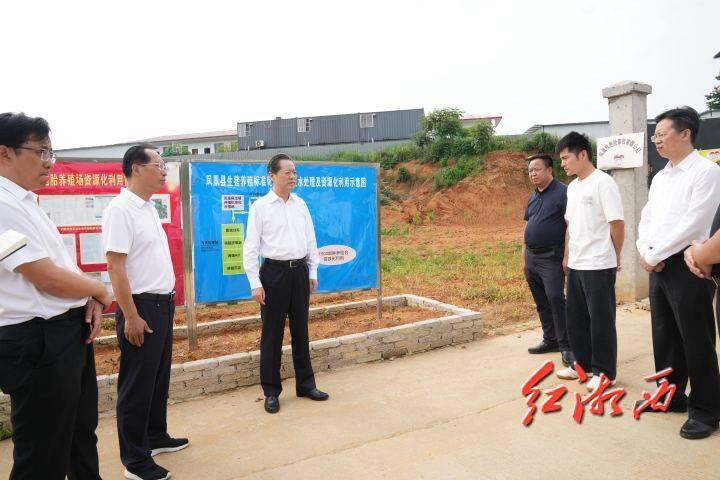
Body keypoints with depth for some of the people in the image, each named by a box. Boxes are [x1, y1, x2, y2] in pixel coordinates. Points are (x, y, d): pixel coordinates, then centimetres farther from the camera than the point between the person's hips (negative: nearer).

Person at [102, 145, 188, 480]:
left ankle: (156, 437, 37)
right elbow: (115, 266, -21)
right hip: (141, 307, -9)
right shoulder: (120, 209, -17)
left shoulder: (149, 208, 11)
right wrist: (131, 317, -21)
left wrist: (166, 301, 17)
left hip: (162, 304, 9)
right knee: (137, 384, 3)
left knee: (159, 377, 20)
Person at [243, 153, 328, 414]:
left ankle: (306, 384, 27)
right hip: (274, 272, -4)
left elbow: (310, 240, 13)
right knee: (272, 334, 4)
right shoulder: (260, 206, -5)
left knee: (300, 331, 14)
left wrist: (312, 272, 11)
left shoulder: (300, 204, 7)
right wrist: (255, 283, -10)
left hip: (300, 271, 4)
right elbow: (251, 247, -6)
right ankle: (271, 392, 18)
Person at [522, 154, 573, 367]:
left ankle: (566, 346, -3)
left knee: (555, 299, -12)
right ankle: (550, 339, 24)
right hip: (532, 257, 8)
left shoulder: (562, 193, -9)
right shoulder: (533, 197, 15)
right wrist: (524, 257, 18)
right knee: (541, 302, 13)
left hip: (551, 257, -8)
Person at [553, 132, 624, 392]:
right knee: (576, 318, 15)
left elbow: (617, 224, -12)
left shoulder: (603, 183, -12)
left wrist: (614, 257, -2)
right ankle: (583, 364, 29)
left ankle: (604, 372, 16)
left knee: (601, 320, 3)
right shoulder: (572, 187, 12)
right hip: (575, 265, 8)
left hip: (599, 265, -8)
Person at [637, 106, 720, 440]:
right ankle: (671, 395, 30)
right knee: (664, 335, 15)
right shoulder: (660, 178, 14)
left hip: (688, 266, -7)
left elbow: (692, 224, -18)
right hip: (658, 267, 8)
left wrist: (654, 255, -14)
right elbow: (646, 220, 12)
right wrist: (645, 253, -5)